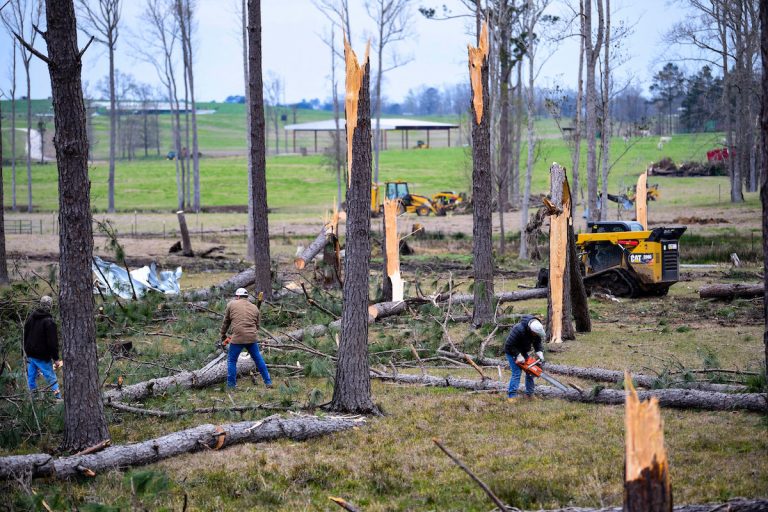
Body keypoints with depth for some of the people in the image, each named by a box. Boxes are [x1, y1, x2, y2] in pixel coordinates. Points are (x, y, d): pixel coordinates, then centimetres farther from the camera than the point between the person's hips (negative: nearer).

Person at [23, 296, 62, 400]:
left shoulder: (31, 317, 6)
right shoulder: (49, 321, -18)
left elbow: (25, 335, 17)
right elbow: (53, 341, -18)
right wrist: (56, 358, -13)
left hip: (30, 354, 7)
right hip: (42, 356, -7)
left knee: (31, 377, 14)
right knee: (51, 378, -2)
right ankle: (58, 397, -5)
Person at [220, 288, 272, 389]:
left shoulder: (231, 304, 5)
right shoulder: (254, 308, 15)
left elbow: (226, 322, 13)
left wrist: (223, 335, 24)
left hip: (238, 338, -4)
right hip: (252, 337, 4)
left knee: (231, 360, 8)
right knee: (258, 359, 17)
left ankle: (231, 385, 7)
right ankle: (268, 382, 20)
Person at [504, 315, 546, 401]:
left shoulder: (537, 329, -16)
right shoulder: (519, 330, -38)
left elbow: (537, 342, 0)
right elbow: (509, 345, -31)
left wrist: (539, 353, -16)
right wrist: (518, 356, -28)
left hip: (523, 351, 7)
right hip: (512, 352, -7)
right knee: (517, 373, -15)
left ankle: (529, 394, 13)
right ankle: (511, 396, -11)